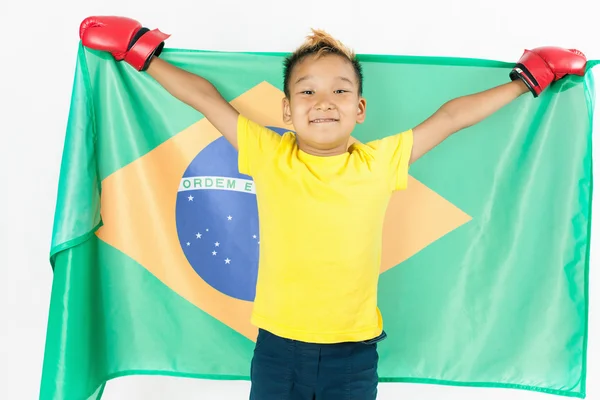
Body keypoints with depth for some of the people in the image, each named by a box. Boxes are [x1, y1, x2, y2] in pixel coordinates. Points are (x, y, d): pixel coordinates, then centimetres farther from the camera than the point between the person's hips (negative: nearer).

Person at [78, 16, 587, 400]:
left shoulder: (381, 163, -6)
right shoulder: (267, 156, -7)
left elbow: (451, 116, 3)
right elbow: (206, 97, 0)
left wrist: (524, 81, 12)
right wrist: (145, 55, 8)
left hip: (354, 350, 1)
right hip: (277, 346, 0)